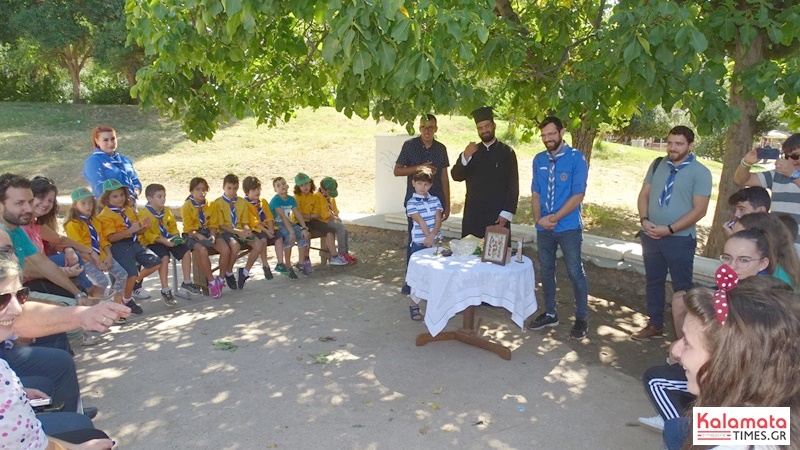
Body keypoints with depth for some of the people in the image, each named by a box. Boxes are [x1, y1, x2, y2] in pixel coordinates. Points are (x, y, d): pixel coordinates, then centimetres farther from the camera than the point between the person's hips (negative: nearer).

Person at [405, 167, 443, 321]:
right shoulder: (411, 203, -6)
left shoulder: (435, 200, 6)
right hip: (419, 243, -4)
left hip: (435, 242, 4)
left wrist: (432, 236, -19)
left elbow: (438, 219, -5)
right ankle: (414, 306, 8)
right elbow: (421, 221, -13)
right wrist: (428, 238, -18)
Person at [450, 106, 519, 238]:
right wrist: (465, 158, -15)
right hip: (473, 214, 3)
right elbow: (456, 176, 3)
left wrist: (507, 213, -8)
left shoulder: (506, 152, 2)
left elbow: (513, 185, -1)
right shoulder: (472, 151, 12)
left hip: (498, 216, -3)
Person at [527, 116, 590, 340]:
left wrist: (554, 218, -15)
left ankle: (581, 319, 15)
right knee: (546, 271, 13)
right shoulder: (539, 160, 6)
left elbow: (578, 196, -12)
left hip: (568, 227, -5)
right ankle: (549, 314, 27)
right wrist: (538, 219, -7)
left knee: (575, 272, 2)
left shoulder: (576, 158, -8)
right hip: (544, 227, 5)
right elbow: (535, 193, 8)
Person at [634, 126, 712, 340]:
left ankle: (684, 336, 15)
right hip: (651, 236, 5)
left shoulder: (700, 172, -8)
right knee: (653, 282, 16)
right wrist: (644, 220, -10)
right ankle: (655, 325, 31)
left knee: (681, 289, 3)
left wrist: (669, 229, -18)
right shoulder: (657, 165, 7)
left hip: (680, 239, -5)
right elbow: (644, 195, 8)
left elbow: (699, 210, -13)